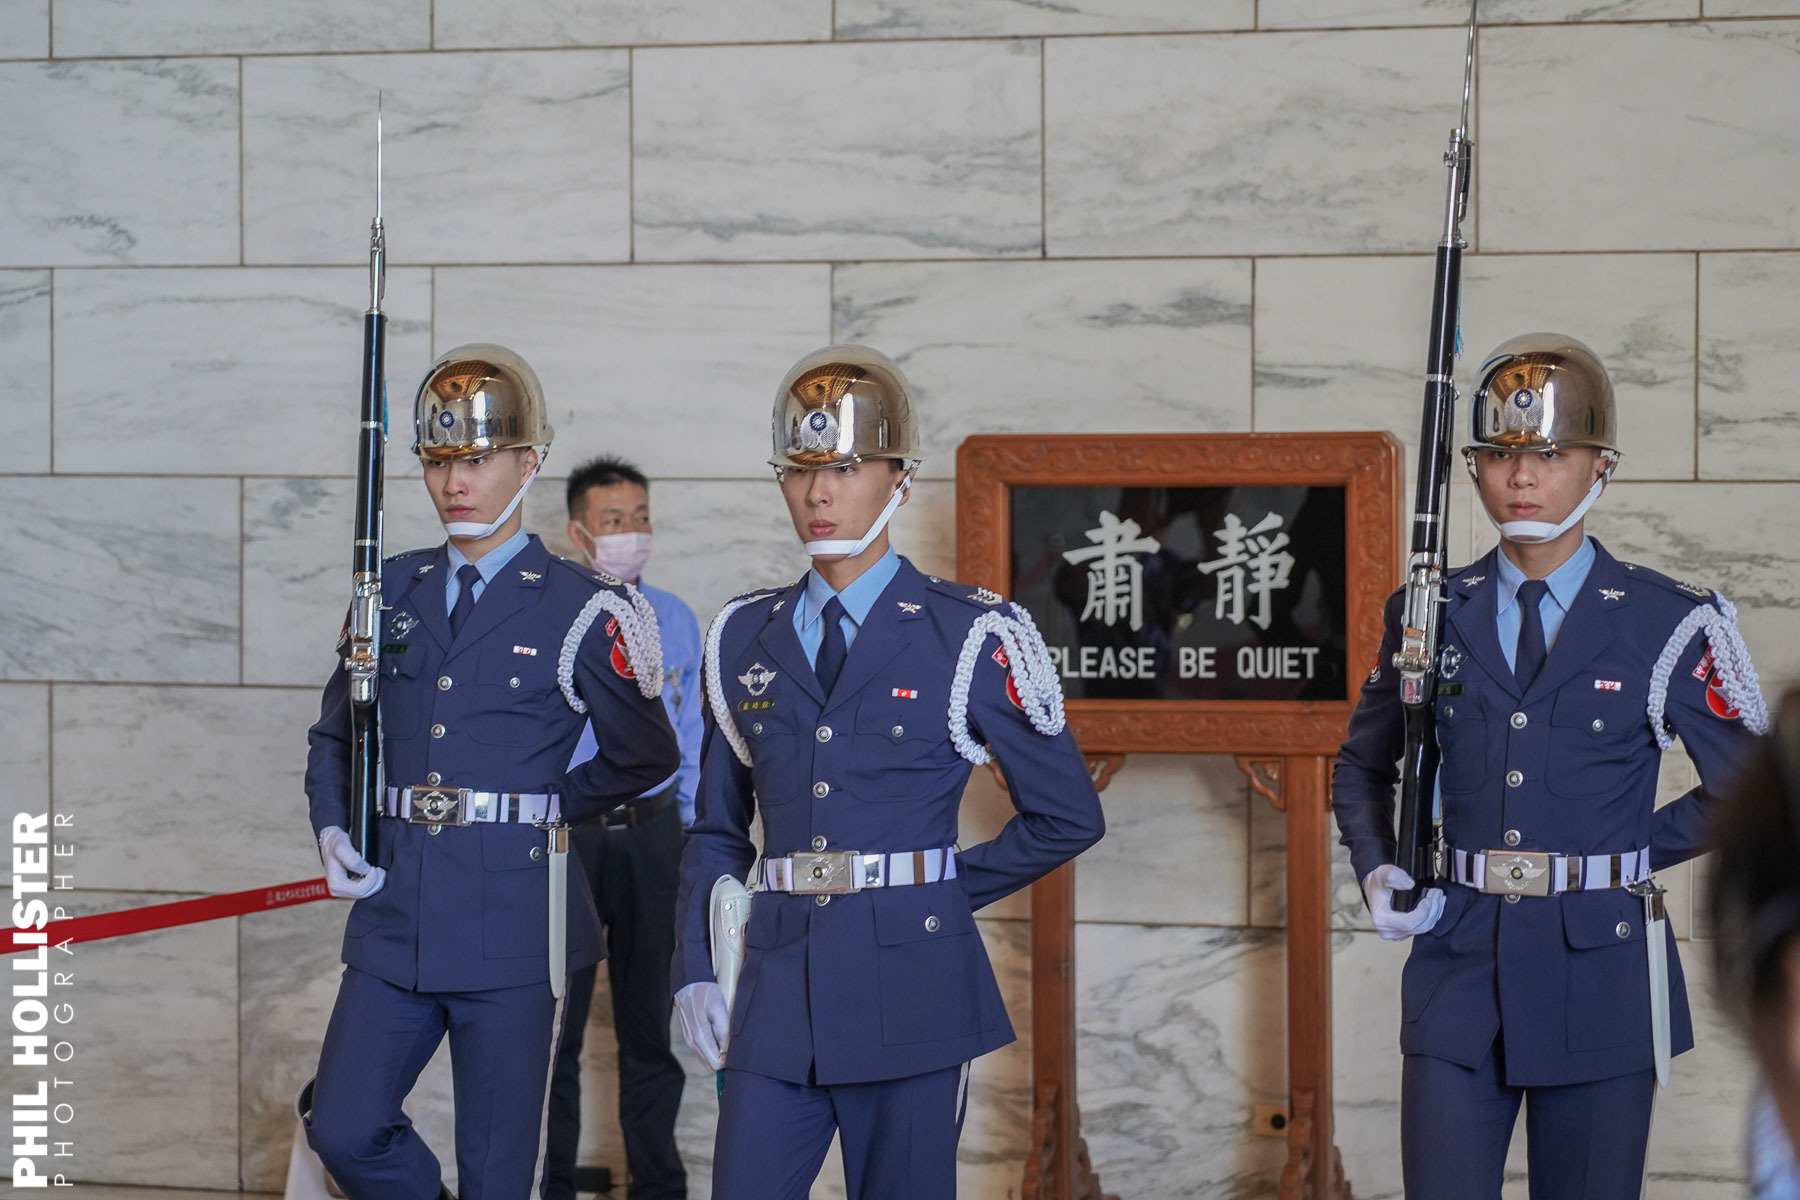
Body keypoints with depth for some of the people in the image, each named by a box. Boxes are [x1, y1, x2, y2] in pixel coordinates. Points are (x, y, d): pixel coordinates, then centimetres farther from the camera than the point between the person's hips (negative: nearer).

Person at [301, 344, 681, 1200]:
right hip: (395, 913, 4)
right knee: (345, 1131, 0)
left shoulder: (580, 608, -2)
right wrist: (332, 831, 3)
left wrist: (548, 806, 2)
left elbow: (645, 755, 7)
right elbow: (335, 735, 20)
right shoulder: (393, 592, 11)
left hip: (512, 924, -4)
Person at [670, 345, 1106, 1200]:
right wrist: (694, 971, 6)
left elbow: (1067, 816, 4)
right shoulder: (744, 640, 10)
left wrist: (945, 892, 3)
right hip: (776, 992, 3)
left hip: (912, 992, -3)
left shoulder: (970, 638, -1)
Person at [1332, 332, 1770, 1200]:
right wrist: (1377, 875, 3)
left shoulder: (1666, 625, -2)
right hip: (1458, 970, 2)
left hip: (1602, 975, -2)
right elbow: (1363, 768, 20)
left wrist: (1629, 856, 0)